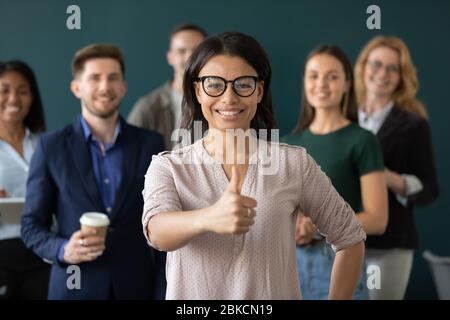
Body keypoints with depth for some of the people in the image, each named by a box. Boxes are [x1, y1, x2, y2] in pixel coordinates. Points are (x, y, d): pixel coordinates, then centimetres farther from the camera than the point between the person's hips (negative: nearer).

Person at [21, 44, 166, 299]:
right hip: (74, 289, -1)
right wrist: (63, 250, -18)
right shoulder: (51, 147, -2)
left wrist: (162, 292, -1)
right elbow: (32, 225, 1)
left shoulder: (151, 144, 2)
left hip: (137, 287, 1)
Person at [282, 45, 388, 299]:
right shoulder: (289, 143, 10)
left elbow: (377, 219, -9)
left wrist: (318, 225, -20)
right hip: (289, 262, 5)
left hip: (338, 263, -4)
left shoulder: (362, 141, -5)